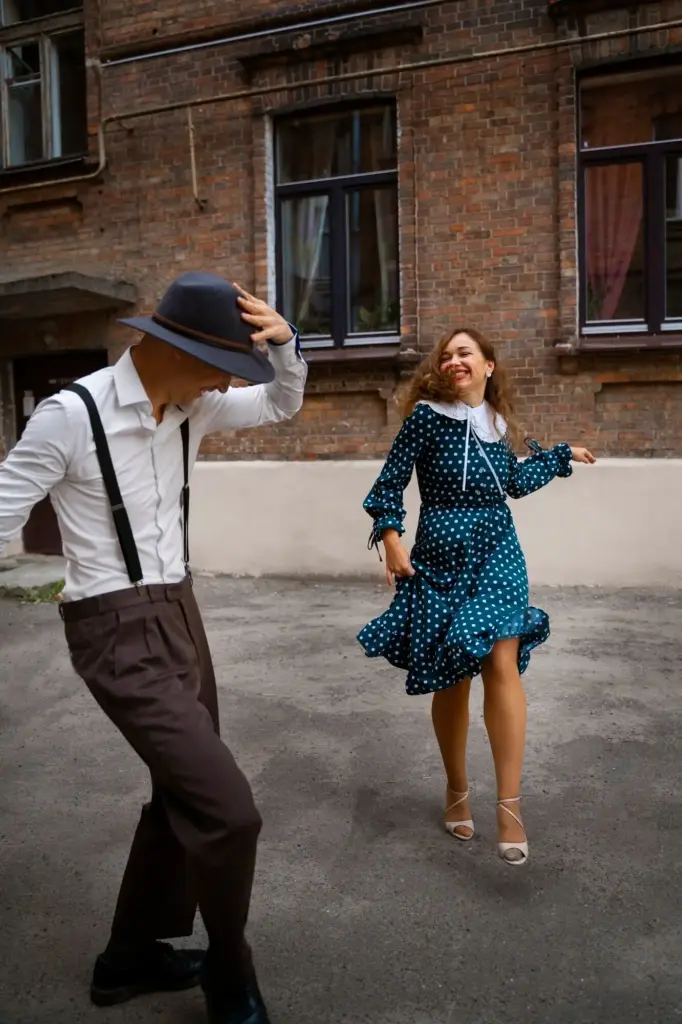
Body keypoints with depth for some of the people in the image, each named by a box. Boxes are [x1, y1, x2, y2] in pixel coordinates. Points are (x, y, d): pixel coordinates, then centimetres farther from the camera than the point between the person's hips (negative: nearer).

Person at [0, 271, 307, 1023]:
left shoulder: (189, 409, 1)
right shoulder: (71, 416, -18)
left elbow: (282, 404, 15)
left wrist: (282, 341, -4)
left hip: (179, 614, 8)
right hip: (119, 632, -8)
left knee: (184, 795, 20)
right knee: (226, 808, -11)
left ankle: (132, 956, 45)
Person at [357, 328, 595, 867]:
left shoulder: (496, 422, 9)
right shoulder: (427, 414, -4)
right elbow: (391, 479, -4)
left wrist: (563, 455, 29)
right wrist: (391, 536, -15)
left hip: (497, 550, 3)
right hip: (441, 554, -2)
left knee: (502, 663, -14)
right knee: (450, 675, 6)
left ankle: (509, 805, -10)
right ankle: (458, 790, 26)